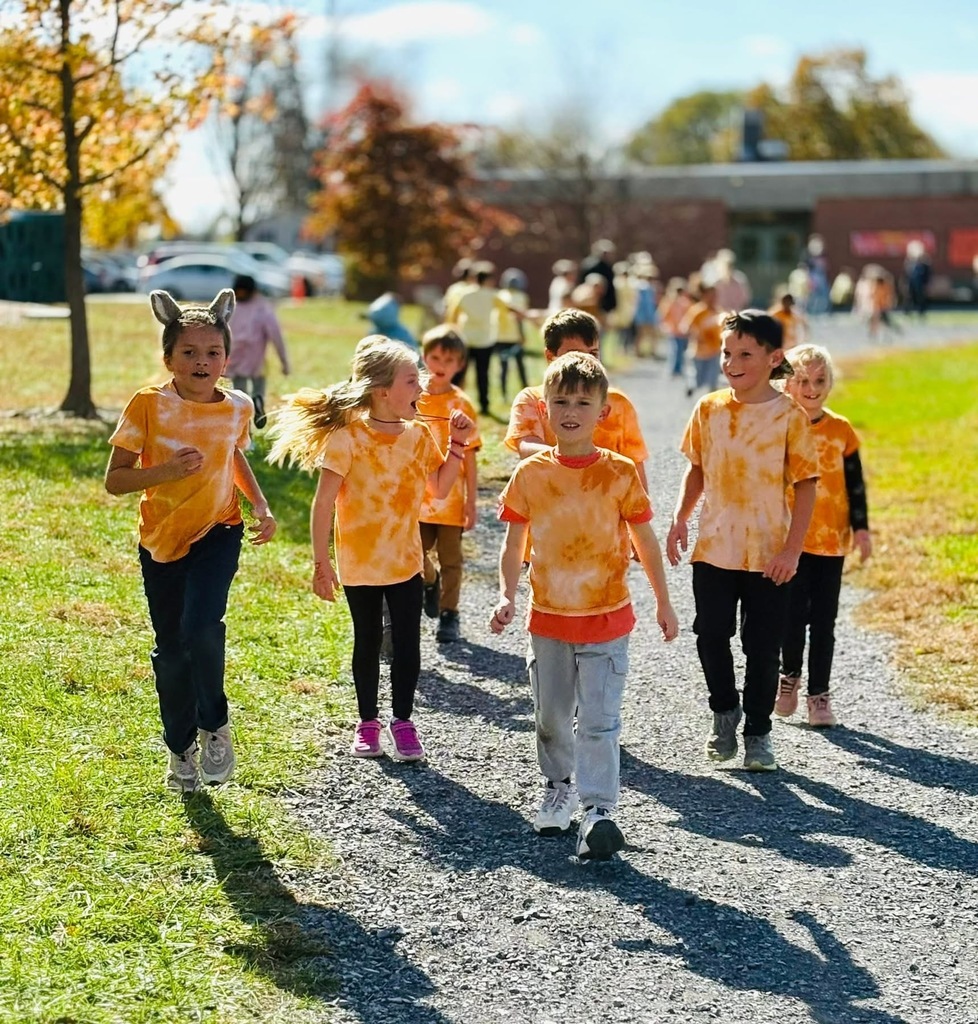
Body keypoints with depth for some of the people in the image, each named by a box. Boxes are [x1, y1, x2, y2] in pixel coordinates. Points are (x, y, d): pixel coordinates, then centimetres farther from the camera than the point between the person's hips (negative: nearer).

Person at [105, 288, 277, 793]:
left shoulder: (237, 407, -4)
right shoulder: (148, 405, -15)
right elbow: (114, 480, -13)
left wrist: (261, 505, 4)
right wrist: (167, 470, -28)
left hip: (217, 532, 0)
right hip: (161, 540, 0)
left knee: (201, 627, -24)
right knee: (171, 650, 8)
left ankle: (214, 725, 1)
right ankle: (180, 751, 29)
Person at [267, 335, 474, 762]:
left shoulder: (418, 436, -1)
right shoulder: (348, 438, -17)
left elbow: (441, 488, 10)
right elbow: (323, 503, -16)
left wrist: (457, 444, -2)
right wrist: (321, 563, -16)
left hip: (405, 562, 3)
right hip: (360, 566, -3)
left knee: (407, 643, 4)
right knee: (367, 643, 12)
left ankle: (403, 721, 20)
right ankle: (367, 723, 27)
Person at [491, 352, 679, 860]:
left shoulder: (620, 473, -7)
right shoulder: (530, 474, -2)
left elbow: (645, 541, 2)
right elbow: (514, 542, 5)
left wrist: (663, 604, 7)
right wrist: (507, 597, -7)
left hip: (606, 620, -3)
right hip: (548, 617, 3)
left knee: (598, 720, -7)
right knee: (550, 717, 16)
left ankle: (598, 809, -2)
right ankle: (558, 787, 37)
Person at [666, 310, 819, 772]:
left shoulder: (789, 416, -9)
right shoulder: (709, 409, 2)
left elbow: (806, 485, -7)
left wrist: (792, 548, -13)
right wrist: (680, 519, 0)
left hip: (767, 554, -3)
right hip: (713, 548, 3)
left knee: (763, 647, 4)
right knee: (710, 636, 9)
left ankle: (757, 732, 20)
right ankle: (724, 712, 33)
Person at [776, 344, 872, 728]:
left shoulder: (841, 430, 0)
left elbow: (855, 483, 6)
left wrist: (861, 527, 2)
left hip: (832, 540, 1)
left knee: (823, 619, 5)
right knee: (793, 614, 4)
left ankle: (819, 693, 14)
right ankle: (790, 675, 29)